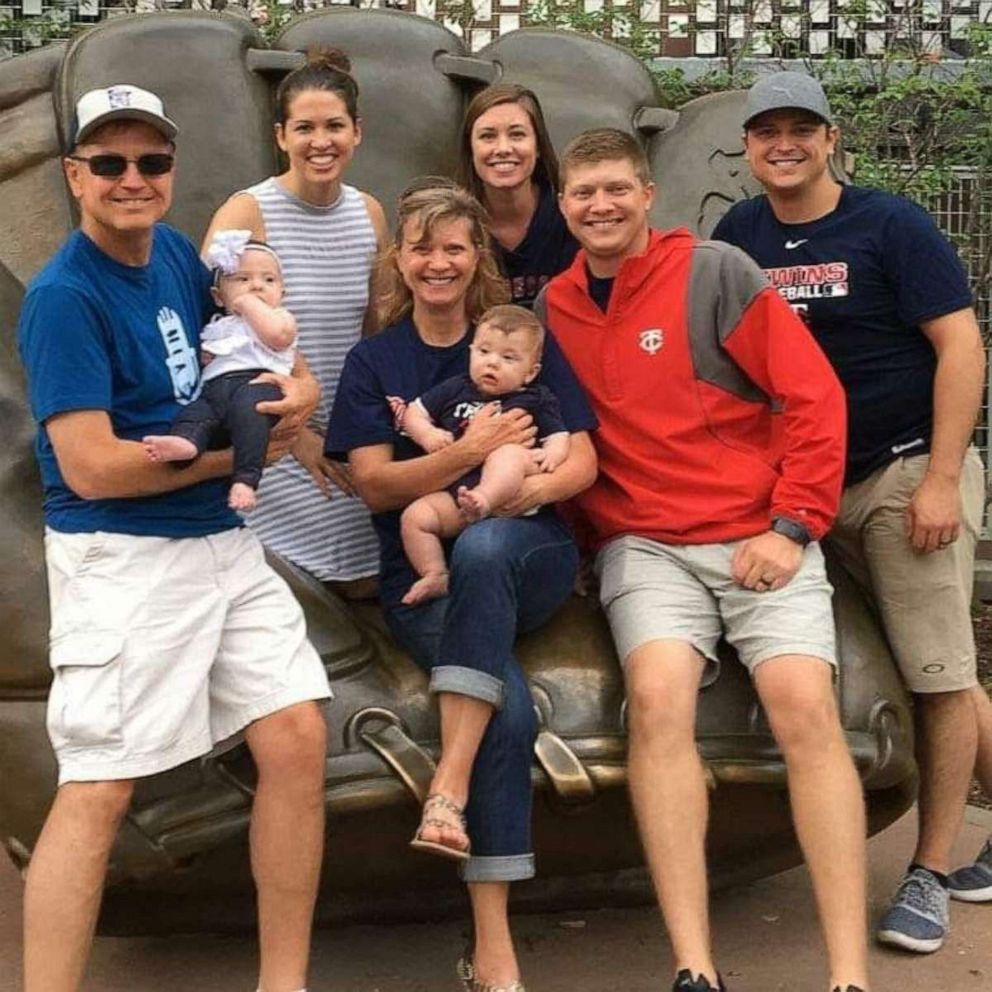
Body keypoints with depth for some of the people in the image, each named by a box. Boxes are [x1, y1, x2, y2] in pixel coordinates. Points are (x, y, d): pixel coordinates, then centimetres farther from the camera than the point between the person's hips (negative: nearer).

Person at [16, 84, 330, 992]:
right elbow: (92, 468, -18)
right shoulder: (65, 297, -12)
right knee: (100, 789, -6)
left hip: (225, 542, 7)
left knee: (297, 737, 1)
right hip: (124, 560, -7)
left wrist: (295, 389, -1)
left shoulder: (175, 252, 9)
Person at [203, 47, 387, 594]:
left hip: (348, 441, 6)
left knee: (371, 581, 4)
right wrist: (296, 435, -13)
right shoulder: (245, 214, -13)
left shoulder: (369, 213, 6)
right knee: (353, 579, -10)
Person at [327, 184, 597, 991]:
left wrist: (530, 489, -19)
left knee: (483, 545, -39)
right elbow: (373, 484, 0)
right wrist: (468, 453, -18)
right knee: (510, 711, -30)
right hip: (423, 576, 0)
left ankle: (450, 781, -38)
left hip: (531, 558, 1)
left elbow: (582, 461, 4)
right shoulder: (372, 362, 12)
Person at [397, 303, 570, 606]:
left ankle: (483, 501, -57)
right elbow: (413, 413, 25)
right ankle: (436, 576, -15)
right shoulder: (454, 390, 24)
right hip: (453, 493, 3)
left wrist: (550, 454, -14)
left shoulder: (536, 400, 18)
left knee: (509, 453, -34)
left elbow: (559, 438, 10)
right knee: (415, 516, -19)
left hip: (508, 493, -3)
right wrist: (427, 434, 4)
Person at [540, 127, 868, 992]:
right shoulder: (550, 309, 10)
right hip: (645, 546, 2)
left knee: (805, 706, -21)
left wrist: (791, 525, -9)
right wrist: (590, 528, -1)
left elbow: (814, 395, -3)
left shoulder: (715, 272, -1)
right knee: (659, 698, -24)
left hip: (761, 536, -1)